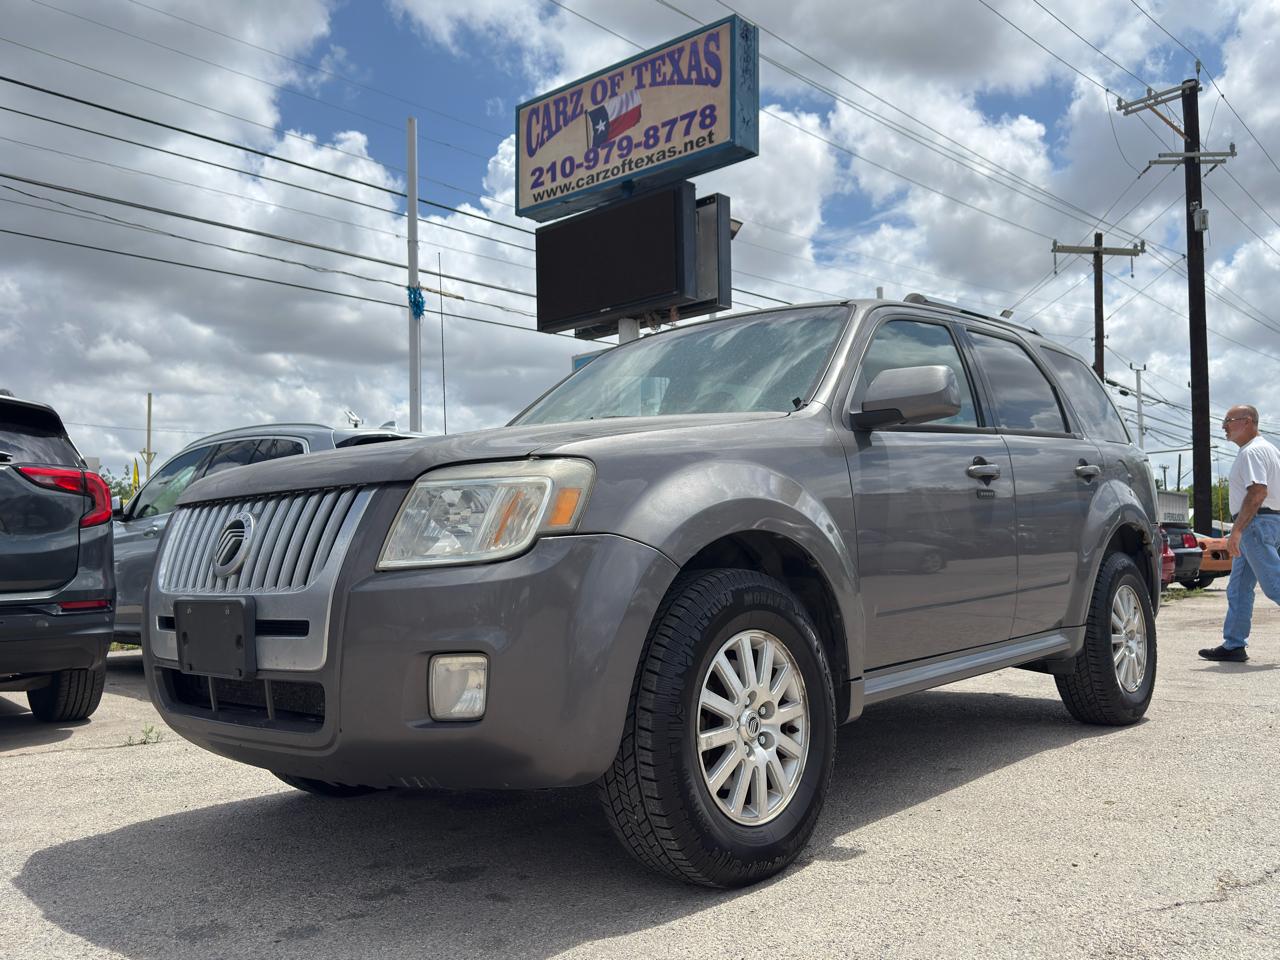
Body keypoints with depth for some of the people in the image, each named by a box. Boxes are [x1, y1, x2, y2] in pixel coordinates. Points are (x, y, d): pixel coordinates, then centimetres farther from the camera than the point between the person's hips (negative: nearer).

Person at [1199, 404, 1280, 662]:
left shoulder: (1252, 452, -12)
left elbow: (1258, 492, -23)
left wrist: (1236, 530, -25)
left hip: (1257, 523, -11)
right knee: (1238, 589, 10)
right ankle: (1233, 645, 12)